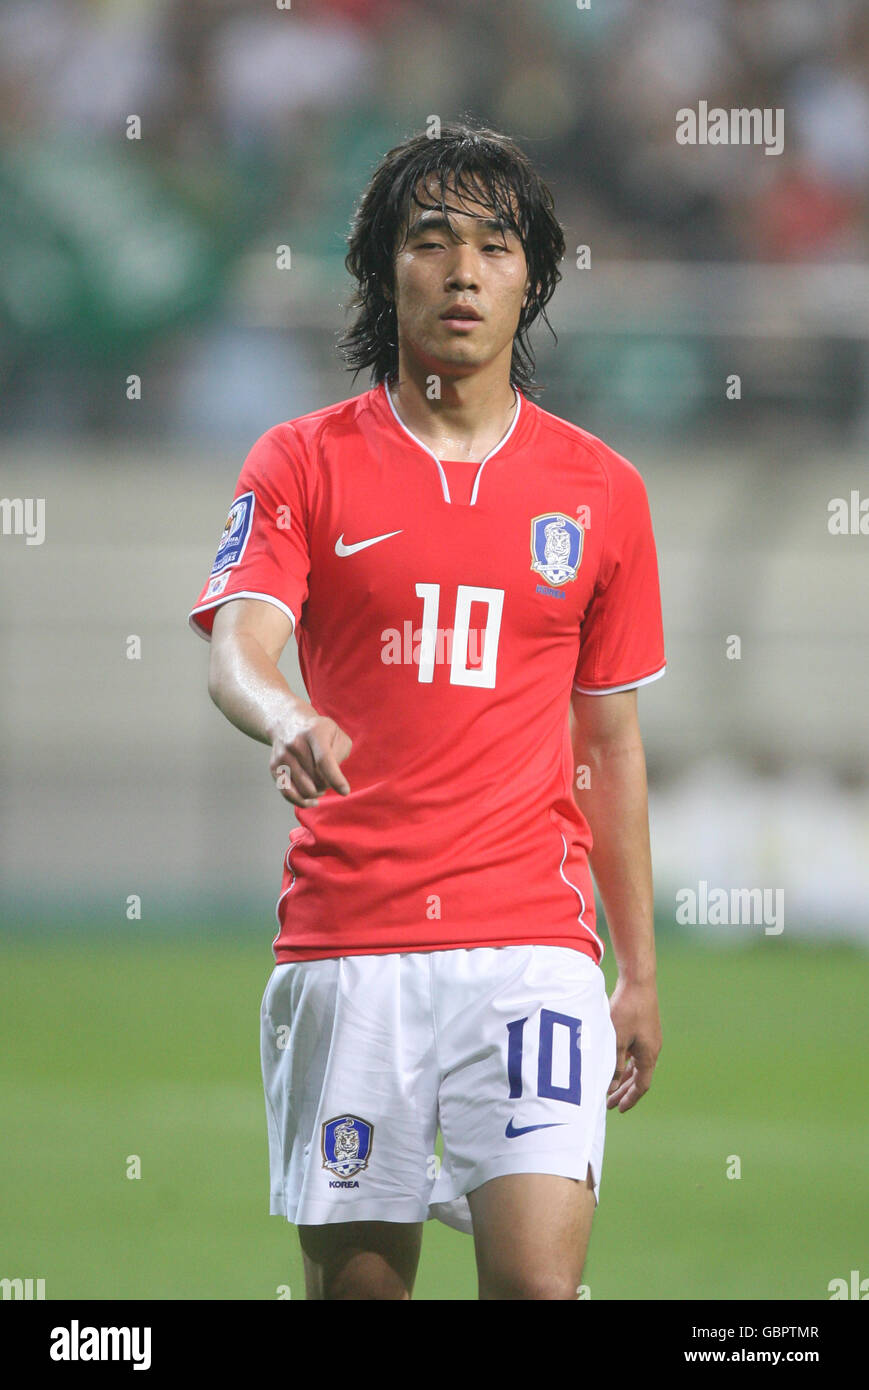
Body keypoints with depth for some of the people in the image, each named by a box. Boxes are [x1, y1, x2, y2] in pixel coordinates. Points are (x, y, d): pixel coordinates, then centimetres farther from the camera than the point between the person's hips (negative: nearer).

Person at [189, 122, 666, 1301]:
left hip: (530, 941, 0)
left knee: (539, 1278, -16)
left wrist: (640, 975, 15)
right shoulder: (303, 464, 5)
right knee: (355, 1278, 4)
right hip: (343, 946, 0)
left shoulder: (600, 489, 10)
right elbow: (237, 652, -10)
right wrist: (286, 721, -34)